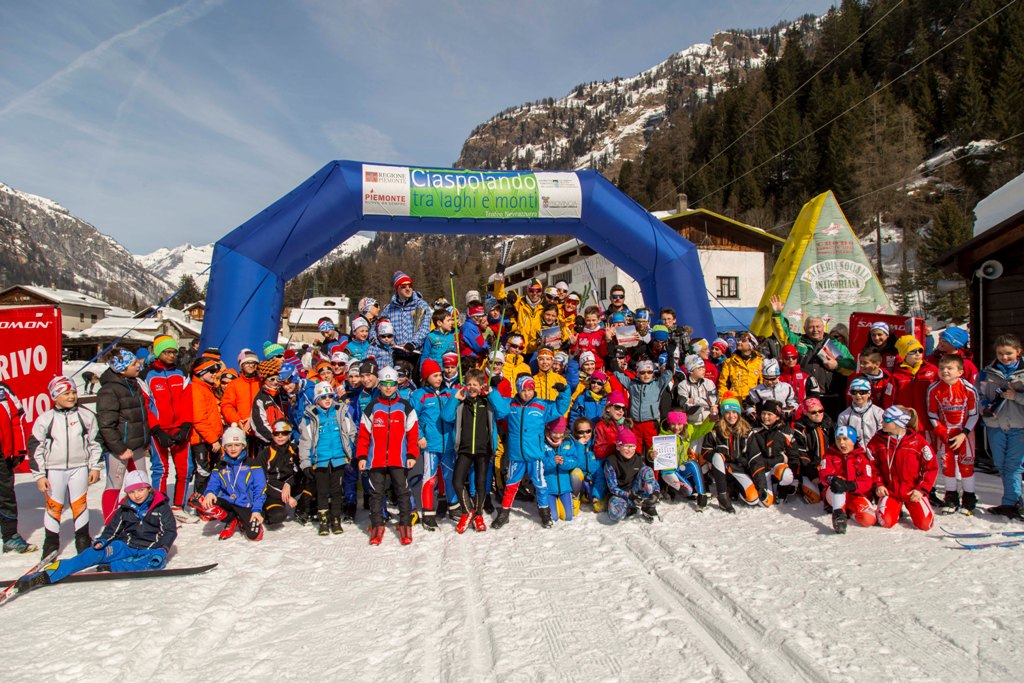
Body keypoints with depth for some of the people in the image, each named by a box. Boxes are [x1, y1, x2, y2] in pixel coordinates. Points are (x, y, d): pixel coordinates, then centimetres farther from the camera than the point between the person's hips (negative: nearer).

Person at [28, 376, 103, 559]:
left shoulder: (86, 416, 1)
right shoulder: (44, 420, -3)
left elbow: (95, 442, 7)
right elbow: (35, 448, 0)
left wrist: (95, 467, 5)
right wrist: (39, 475, -2)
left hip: (79, 468, 1)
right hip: (54, 470, -1)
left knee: (79, 504, 8)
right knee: (54, 506, 6)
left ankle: (83, 540, 21)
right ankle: (51, 543, 21)